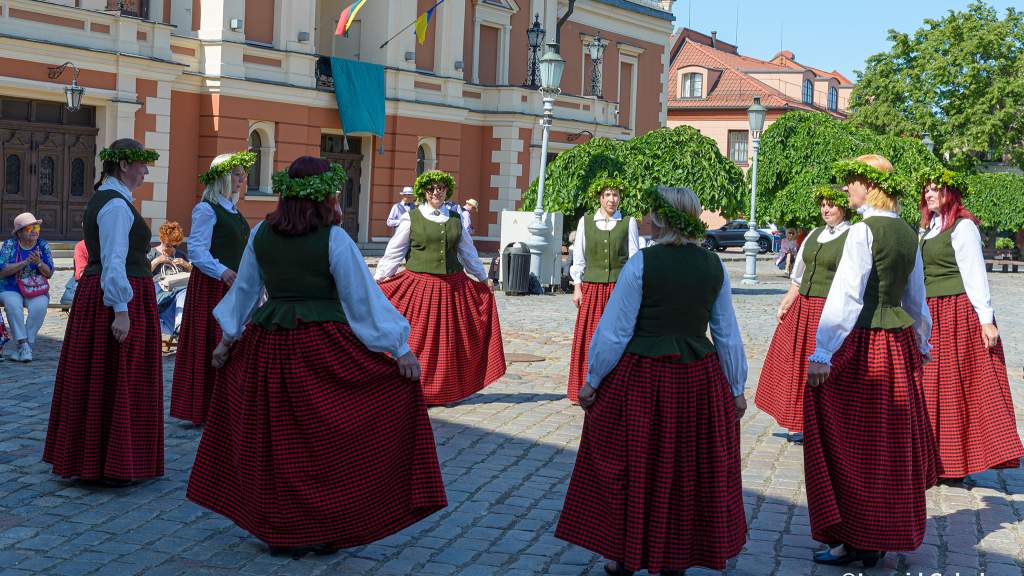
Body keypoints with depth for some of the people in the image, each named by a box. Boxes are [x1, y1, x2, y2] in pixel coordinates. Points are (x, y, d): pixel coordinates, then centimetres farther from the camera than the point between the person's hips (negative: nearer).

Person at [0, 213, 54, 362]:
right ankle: (24, 345, -30)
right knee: (13, 304, -35)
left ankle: (18, 348, -22)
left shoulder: (43, 245, 2)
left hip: (37, 291, 1)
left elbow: (49, 274, -1)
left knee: (39, 306, -31)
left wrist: (39, 263, -21)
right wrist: (25, 262, -23)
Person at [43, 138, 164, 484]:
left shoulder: (104, 198, 15)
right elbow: (114, 262, -22)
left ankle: (86, 457, 24)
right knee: (115, 380, -3)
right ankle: (111, 465, 5)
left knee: (95, 378, 15)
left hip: (96, 293, 10)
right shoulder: (117, 204, -17)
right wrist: (121, 310, -24)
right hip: (121, 300, -10)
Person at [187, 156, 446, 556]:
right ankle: (324, 532, 14)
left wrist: (228, 338, 26)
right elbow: (363, 298, -11)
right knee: (326, 440, 7)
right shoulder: (333, 239, -11)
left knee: (276, 441, 13)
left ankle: (278, 533, 23)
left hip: (268, 345, 5)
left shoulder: (261, 234, 4)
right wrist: (400, 349, -7)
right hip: (323, 348, -5)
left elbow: (244, 289, 14)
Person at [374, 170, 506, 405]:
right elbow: (394, 252, 1)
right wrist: (378, 280, -4)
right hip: (418, 285, -4)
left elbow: (468, 252, 22)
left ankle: (444, 391, 19)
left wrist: (483, 277, 26)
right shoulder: (411, 218, 1)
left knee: (448, 340, 8)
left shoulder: (455, 219, 12)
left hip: (452, 286, 4)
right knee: (417, 338, -2)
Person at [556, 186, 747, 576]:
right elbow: (728, 334, 5)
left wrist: (593, 380, -1)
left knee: (630, 467, 12)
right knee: (690, 471, 16)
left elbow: (614, 330, -11)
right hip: (699, 380, 4)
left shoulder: (642, 263, -12)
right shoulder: (714, 265, 1)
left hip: (642, 377, -4)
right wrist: (736, 389, 15)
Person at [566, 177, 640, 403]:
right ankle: (583, 390, 9)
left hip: (619, 287, -1)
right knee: (588, 338, 0)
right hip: (592, 287, 1)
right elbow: (578, 257, 9)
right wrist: (577, 286, 3)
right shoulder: (585, 222, 7)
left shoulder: (629, 223, 5)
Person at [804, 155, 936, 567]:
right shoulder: (908, 234, 9)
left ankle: (856, 542, 8)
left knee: (852, 445, 1)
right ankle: (886, 536, 27)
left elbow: (846, 295, -23)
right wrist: (922, 345, 31)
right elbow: (917, 298, 18)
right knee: (890, 445, 16)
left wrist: (823, 352, -26)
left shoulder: (863, 231, -15)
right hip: (899, 342, 8)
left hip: (861, 343, -8)